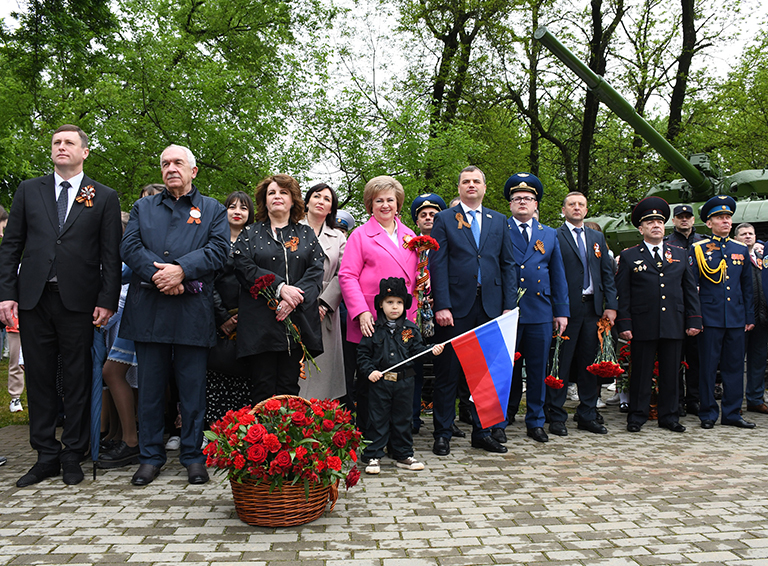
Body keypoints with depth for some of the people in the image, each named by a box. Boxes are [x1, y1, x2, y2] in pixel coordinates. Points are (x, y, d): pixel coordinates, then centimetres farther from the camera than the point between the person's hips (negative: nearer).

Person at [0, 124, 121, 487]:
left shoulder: (104, 197, 5)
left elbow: (111, 254, 1)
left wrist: (107, 301, -7)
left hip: (79, 300, -2)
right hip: (33, 298, 2)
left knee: (78, 379, 3)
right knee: (39, 378, 7)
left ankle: (73, 456, 15)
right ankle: (46, 455, 18)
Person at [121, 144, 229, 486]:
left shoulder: (213, 210, 13)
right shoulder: (143, 207, 18)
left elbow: (218, 249, -2)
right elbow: (129, 247, 4)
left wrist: (181, 270, -16)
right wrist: (158, 274, -12)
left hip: (193, 312, -2)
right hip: (148, 312, 2)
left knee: (193, 388, 3)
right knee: (150, 387, 7)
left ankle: (193, 457, 14)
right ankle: (150, 456, 19)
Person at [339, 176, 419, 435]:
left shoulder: (409, 235, 18)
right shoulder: (361, 235, 3)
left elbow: (415, 274, 25)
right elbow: (347, 276, -4)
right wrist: (361, 312, -15)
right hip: (370, 325, -4)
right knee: (368, 382, 2)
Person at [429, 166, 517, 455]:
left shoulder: (499, 221, 14)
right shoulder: (444, 219, 5)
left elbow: (508, 265, 11)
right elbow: (439, 265, -3)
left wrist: (509, 306, 2)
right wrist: (442, 306, -12)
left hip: (490, 307, 3)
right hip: (456, 307, -3)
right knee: (448, 374, 3)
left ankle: (482, 431, 21)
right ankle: (442, 434, 13)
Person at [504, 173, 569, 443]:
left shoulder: (549, 235, 15)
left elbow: (558, 276, 15)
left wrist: (561, 311, 9)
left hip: (540, 312, 3)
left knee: (538, 369, 7)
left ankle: (535, 422, 20)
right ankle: (499, 422, 13)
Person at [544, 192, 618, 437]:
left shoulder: (597, 237, 16)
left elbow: (607, 273, 14)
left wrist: (611, 305, 5)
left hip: (593, 307, 5)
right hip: (566, 308, -5)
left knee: (589, 362, 9)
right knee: (561, 363, -1)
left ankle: (588, 415, 19)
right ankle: (556, 417, 7)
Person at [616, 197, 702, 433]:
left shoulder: (680, 255, 14)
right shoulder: (629, 257, 4)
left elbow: (690, 290, 14)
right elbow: (622, 294, 0)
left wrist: (694, 320, 6)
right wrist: (624, 324, -7)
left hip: (674, 325, 3)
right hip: (643, 326, -3)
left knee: (671, 373, 8)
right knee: (641, 372, 3)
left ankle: (669, 416, 20)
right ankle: (637, 416, 14)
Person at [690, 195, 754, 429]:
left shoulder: (741, 250, 12)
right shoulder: (698, 249, 0)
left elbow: (747, 287, 15)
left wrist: (749, 317, 11)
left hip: (736, 319, 4)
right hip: (710, 319, -4)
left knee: (735, 366, 7)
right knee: (708, 366, 1)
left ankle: (732, 412, 17)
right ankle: (708, 413, 12)